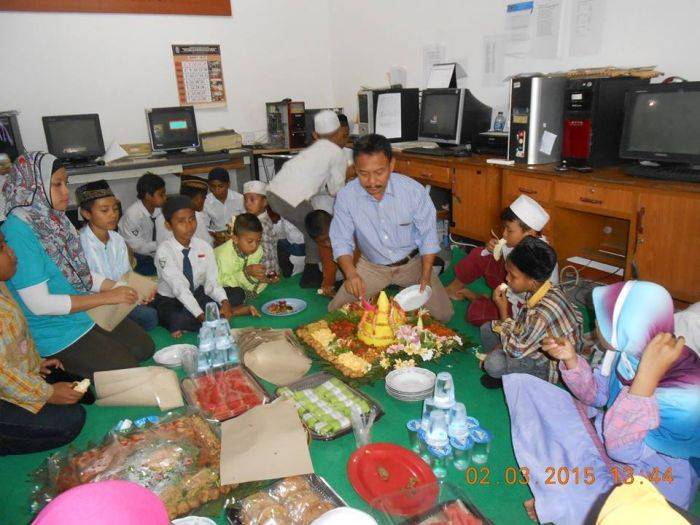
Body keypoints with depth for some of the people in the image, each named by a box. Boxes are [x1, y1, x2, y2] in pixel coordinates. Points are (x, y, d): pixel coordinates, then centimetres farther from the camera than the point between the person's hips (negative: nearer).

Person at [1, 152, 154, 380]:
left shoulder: (54, 218, 0)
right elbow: (38, 303, -25)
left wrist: (120, 288, -6)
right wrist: (107, 297, -23)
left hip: (86, 310, 8)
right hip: (56, 331, -8)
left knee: (145, 347, 10)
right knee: (128, 370, -7)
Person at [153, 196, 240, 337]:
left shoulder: (204, 247, -7)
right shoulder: (164, 251, -21)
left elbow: (211, 282, -11)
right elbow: (179, 288, -29)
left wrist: (224, 302, -32)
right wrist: (201, 315, -39)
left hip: (197, 295, 6)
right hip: (169, 301, -5)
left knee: (238, 294, -10)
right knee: (178, 319, -39)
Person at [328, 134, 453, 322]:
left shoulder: (414, 190, -21)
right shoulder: (345, 197, -19)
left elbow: (428, 236, -11)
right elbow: (342, 241, -12)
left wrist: (425, 276, -18)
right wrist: (351, 273, -30)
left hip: (411, 262, -1)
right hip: (371, 266, 1)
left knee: (443, 314, -8)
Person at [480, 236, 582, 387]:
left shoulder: (542, 313, -37)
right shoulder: (544, 288, -12)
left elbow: (515, 350, -25)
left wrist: (502, 310, -21)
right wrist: (503, 344, -2)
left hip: (552, 365, -8)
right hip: (540, 345, 8)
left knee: (493, 364, -27)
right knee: (487, 329, 6)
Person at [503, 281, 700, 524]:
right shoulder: (630, 350, -18)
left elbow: (622, 448, -36)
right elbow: (597, 395, 0)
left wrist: (648, 376, -44)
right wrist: (570, 359, -20)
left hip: (651, 480, -6)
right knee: (520, 382, 1)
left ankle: (560, 505, -2)